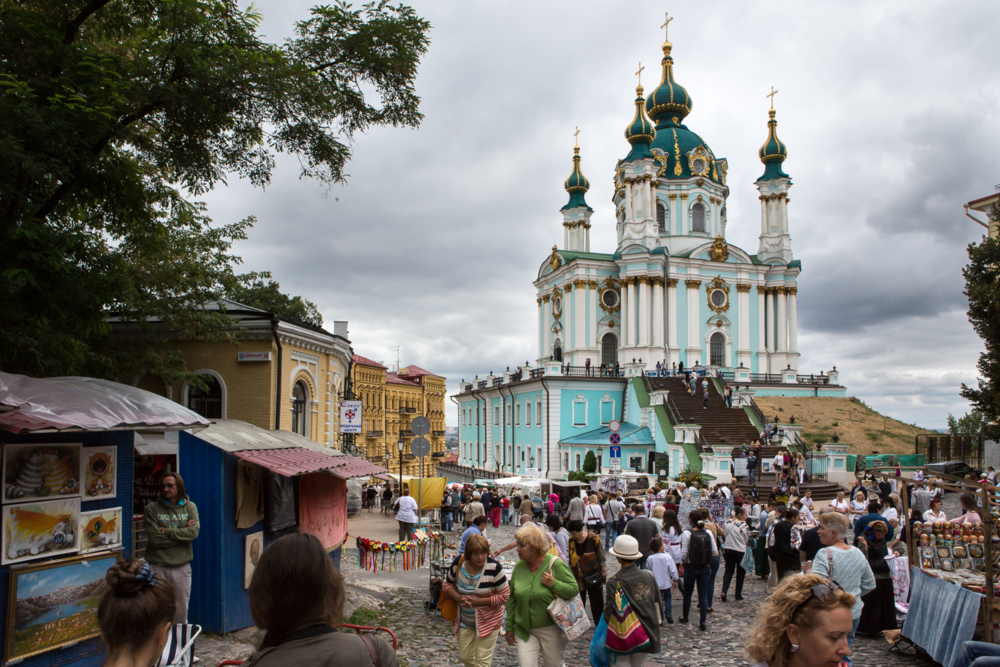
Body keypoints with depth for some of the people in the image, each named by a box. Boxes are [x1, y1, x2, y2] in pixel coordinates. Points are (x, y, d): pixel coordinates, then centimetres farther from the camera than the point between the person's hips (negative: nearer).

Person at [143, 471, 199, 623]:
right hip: (158, 567, -2)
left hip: (182, 567, 2)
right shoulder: (152, 508, 0)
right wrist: (182, 532, -8)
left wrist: (166, 531, -10)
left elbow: (194, 532, -9)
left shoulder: (190, 507, 6)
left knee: (181, 609, 8)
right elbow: (154, 538, -10)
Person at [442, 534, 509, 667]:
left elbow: (505, 596, -16)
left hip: (488, 621, -4)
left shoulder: (494, 568, -21)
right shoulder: (458, 563, -10)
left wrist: (480, 601, -24)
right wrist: (458, 597, -17)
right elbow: (447, 585, 4)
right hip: (465, 621, 4)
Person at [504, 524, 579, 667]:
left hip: (551, 629, -2)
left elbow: (574, 589, -8)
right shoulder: (519, 566, 0)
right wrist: (509, 626, 10)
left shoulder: (556, 564, -11)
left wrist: (554, 584, -23)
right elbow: (512, 598, 8)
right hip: (524, 630, 3)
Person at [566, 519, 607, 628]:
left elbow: (601, 557, -7)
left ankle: (599, 623, 27)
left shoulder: (593, 539, -16)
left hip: (593, 577, -3)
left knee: (597, 602, 10)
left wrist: (604, 572, -4)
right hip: (578, 578, 3)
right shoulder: (571, 540, -3)